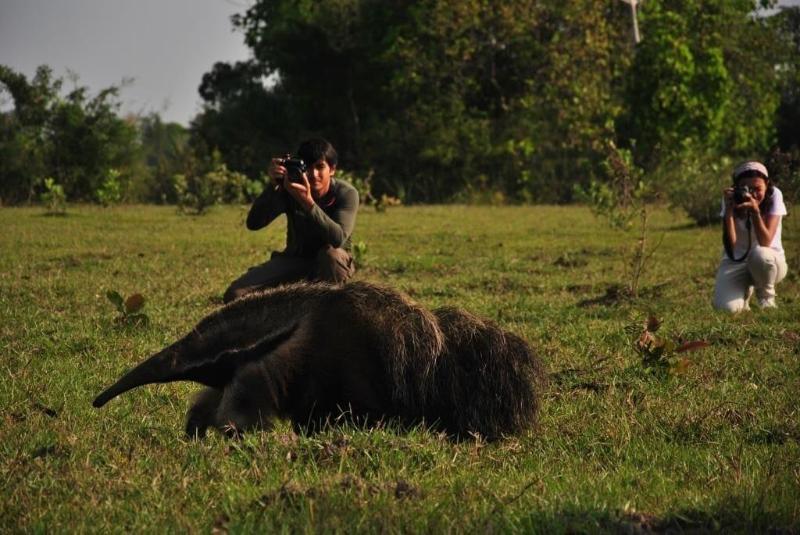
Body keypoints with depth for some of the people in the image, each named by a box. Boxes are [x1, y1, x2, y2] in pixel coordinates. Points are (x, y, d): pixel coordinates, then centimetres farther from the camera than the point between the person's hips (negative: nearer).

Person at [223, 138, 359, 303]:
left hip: (332, 263, -2)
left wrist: (307, 202, -48)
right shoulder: (289, 190, -14)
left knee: (331, 253, -40)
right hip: (295, 259, 2)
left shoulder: (346, 194, -20)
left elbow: (338, 239, -38)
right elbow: (253, 223, -24)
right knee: (235, 295, -17)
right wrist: (273, 187, -38)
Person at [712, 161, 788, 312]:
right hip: (736, 263, 1)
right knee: (727, 307, -26)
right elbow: (730, 245, -23)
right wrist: (728, 210, -32)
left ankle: (766, 296, -5)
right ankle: (745, 291, 13)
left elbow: (765, 243, -26)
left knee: (760, 254, -39)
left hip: (769, 262, -1)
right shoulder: (731, 199, -11)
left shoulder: (774, 196, -16)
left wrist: (755, 210, -38)